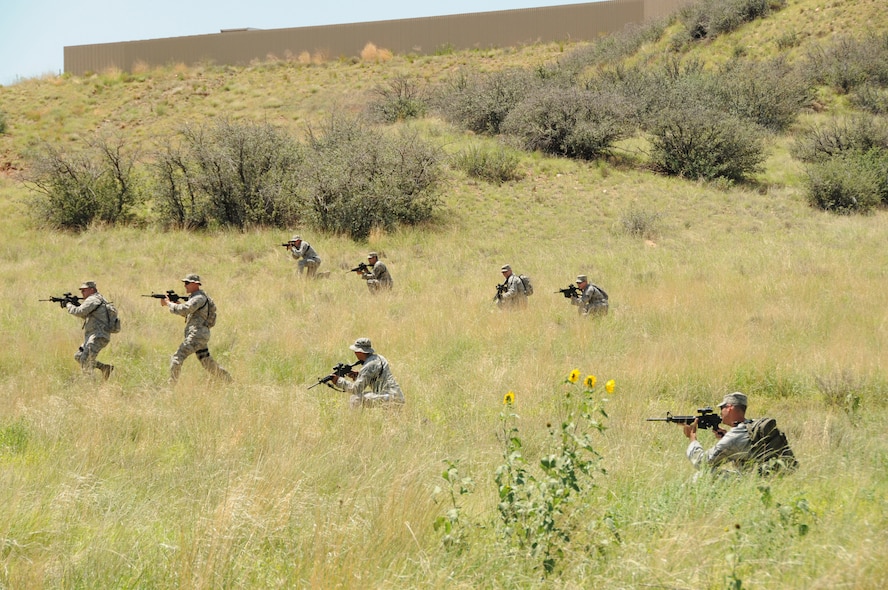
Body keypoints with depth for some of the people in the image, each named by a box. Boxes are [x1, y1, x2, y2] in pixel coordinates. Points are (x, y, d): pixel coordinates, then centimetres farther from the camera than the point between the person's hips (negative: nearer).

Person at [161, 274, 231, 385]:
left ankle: (172, 386, -15)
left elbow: (184, 310, -24)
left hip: (197, 335, -10)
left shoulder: (199, 298, -13)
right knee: (208, 363, 15)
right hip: (200, 335, 10)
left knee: (176, 359, -14)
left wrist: (168, 304, -12)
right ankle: (229, 381, 21)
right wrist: (176, 303, 6)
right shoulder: (194, 297, 19)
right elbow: (186, 313, 23)